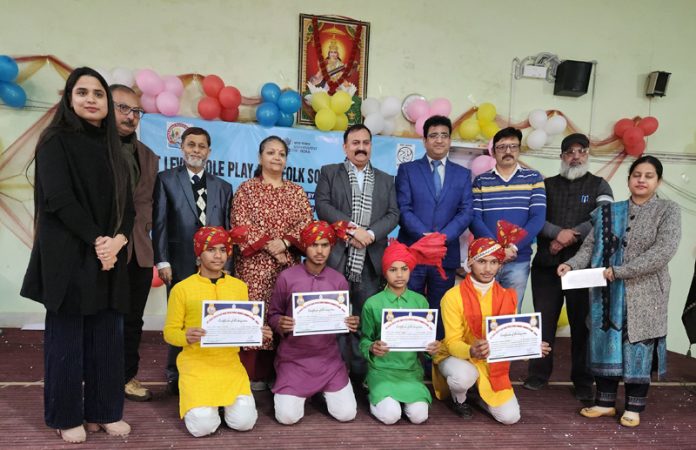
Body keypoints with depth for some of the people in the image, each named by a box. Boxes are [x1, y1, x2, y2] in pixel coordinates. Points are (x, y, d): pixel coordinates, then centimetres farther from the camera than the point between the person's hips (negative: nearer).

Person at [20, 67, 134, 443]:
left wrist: (117, 240, -9)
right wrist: (96, 240, -14)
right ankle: (65, 417, 18)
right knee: (66, 337, 4)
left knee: (107, 337, 8)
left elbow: (127, 204, 8)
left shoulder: (111, 148, 14)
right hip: (68, 255, -5)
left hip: (110, 256, 5)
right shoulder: (55, 142, -2)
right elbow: (58, 199, -13)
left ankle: (104, 411, 20)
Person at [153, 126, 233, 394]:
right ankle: (176, 376, 20)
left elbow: (228, 228, 11)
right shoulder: (166, 179, 7)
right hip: (180, 264, -2)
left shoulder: (223, 187, 14)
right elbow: (159, 223, 0)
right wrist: (162, 261, -8)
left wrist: (227, 264, 4)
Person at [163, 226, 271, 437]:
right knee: (203, 425, -18)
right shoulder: (182, 288, -4)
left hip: (230, 363, 2)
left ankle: (225, 398, 19)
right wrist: (186, 336, -22)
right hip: (196, 363, -2)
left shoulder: (239, 286, 6)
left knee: (244, 421, -14)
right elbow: (169, 331, 0)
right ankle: (195, 396, 16)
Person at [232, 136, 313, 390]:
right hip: (255, 265, -2)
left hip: (288, 265, 3)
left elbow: (306, 224, 4)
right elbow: (241, 224, -5)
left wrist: (285, 242, -12)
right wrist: (267, 245, -13)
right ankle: (249, 375, 6)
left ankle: (277, 373, 13)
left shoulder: (296, 191, 14)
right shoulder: (246, 189, 6)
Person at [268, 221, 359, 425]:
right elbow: (273, 315, 0)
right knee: (288, 417, -10)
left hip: (328, 357, 2)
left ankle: (324, 390, 26)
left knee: (346, 414, -6)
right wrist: (280, 324, -22)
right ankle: (294, 389, 24)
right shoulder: (287, 277, -9)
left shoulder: (339, 281, -2)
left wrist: (352, 324, -16)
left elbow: (344, 319, 7)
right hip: (293, 357, -1)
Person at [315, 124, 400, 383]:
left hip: (371, 260, 2)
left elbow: (393, 214, 7)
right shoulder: (329, 173, 11)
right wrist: (352, 228, -14)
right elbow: (322, 205, -4)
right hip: (337, 257, -2)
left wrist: (370, 234, -11)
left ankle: (361, 375, 15)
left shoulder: (386, 180, 18)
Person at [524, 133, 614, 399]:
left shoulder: (599, 186, 8)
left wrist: (568, 237, -13)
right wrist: (558, 233, -16)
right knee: (543, 322, 5)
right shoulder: (547, 185, 12)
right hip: (546, 265, 1)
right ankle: (539, 374, 18)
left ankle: (583, 382, 16)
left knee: (582, 324, 3)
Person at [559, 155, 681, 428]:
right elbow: (590, 246, 4)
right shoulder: (609, 212, 9)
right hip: (608, 293, 3)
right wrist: (572, 264, -15)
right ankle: (605, 401, 22)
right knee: (606, 343, 8)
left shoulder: (667, 211, -2)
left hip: (644, 294, -3)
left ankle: (634, 407, 20)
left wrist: (620, 270, -20)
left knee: (638, 347, 4)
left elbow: (664, 250, -15)